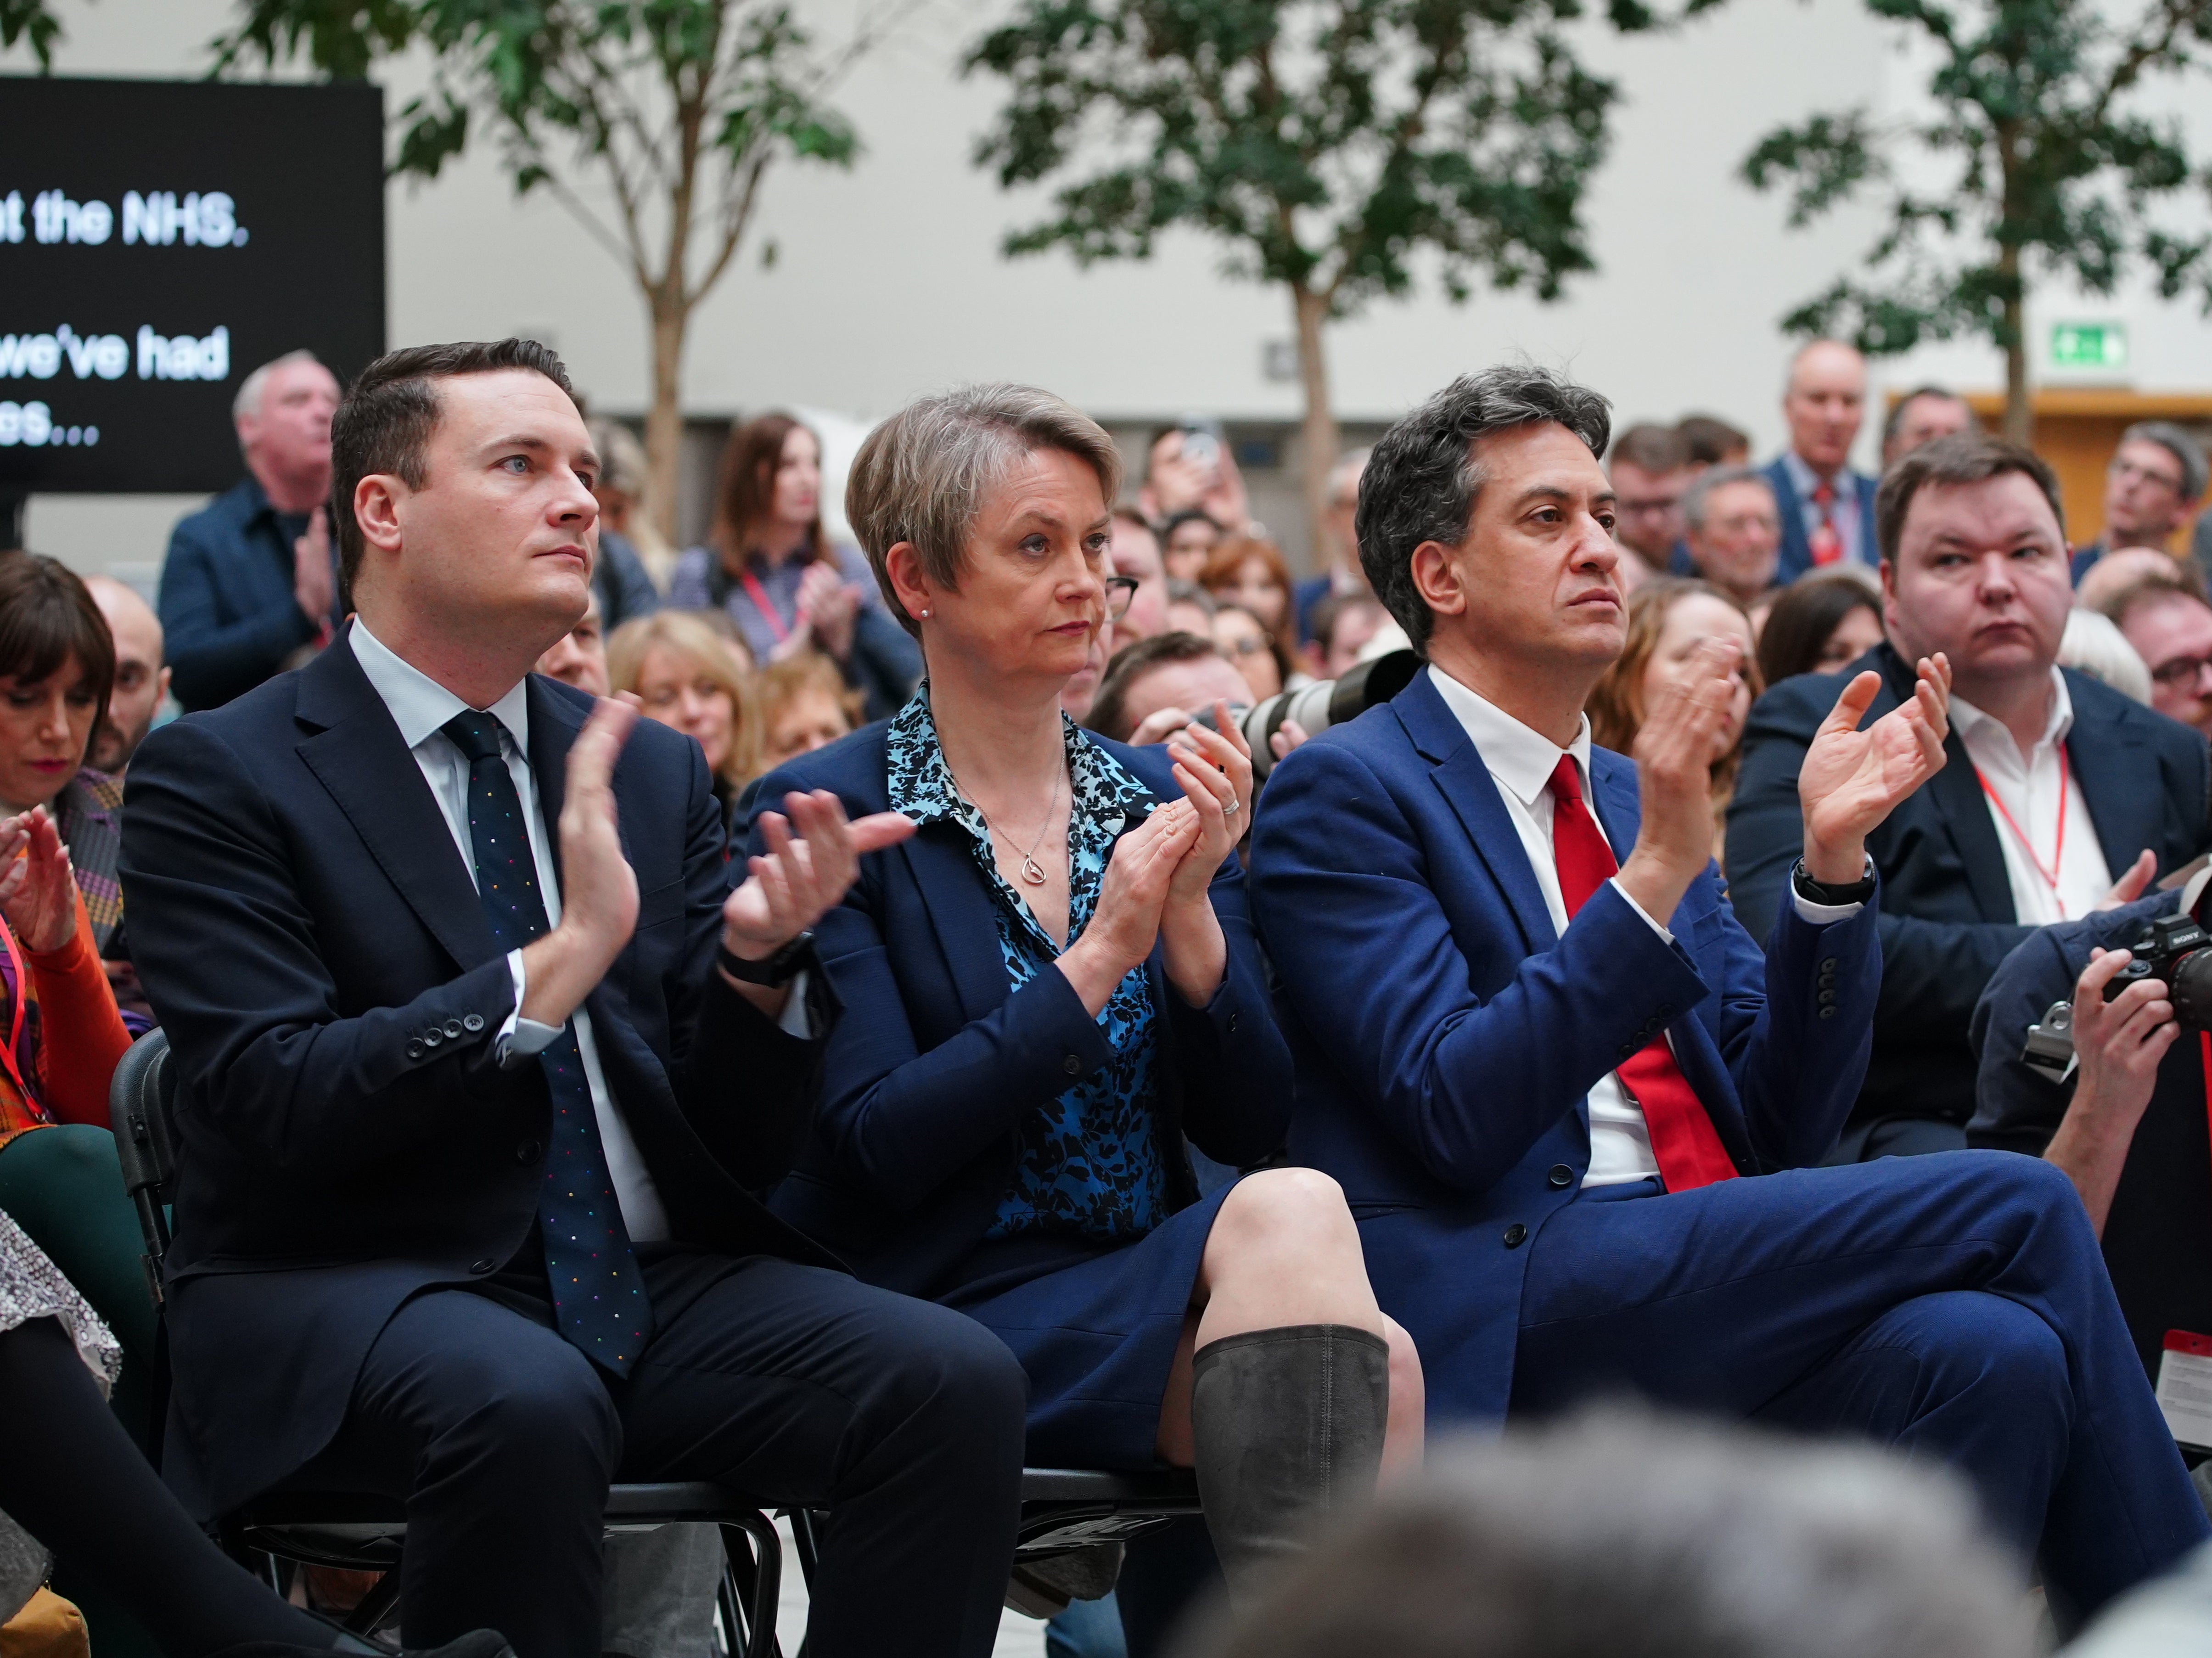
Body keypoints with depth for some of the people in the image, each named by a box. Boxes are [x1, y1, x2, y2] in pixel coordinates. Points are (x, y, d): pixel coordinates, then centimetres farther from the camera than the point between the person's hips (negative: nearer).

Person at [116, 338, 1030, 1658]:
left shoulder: (656, 770, 15)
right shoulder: (221, 777, -2)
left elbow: (743, 1140, 10)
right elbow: (271, 1108, -16)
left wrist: (761, 956, -11)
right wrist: (562, 961, -21)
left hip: (655, 1283, 5)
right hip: (346, 1295, -5)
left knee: (957, 1381, -21)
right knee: (525, 1406, -38)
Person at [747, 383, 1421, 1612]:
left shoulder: (1160, 798, 14)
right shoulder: (824, 818, -1)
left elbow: (1251, 1127, 7)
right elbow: (880, 1146, -11)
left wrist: (1190, 912, -8)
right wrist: (1100, 957, -13)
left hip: (1152, 1300, 5)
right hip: (958, 1313, -4)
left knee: (1328, 1291, -31)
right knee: (1286, 1222, -31)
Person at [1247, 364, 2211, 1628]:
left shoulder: (1631, 795, 23)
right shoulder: (1346, 791, 1)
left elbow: (1785, 1122, 14)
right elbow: (1456, 1117, -13)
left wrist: (1831, 856, 0)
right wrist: (1655, 873, -19)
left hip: (1703, 1302, 6)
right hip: (1510, 1314, -6)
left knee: (1988, 1356, -25)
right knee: (2020, 1209, -17)